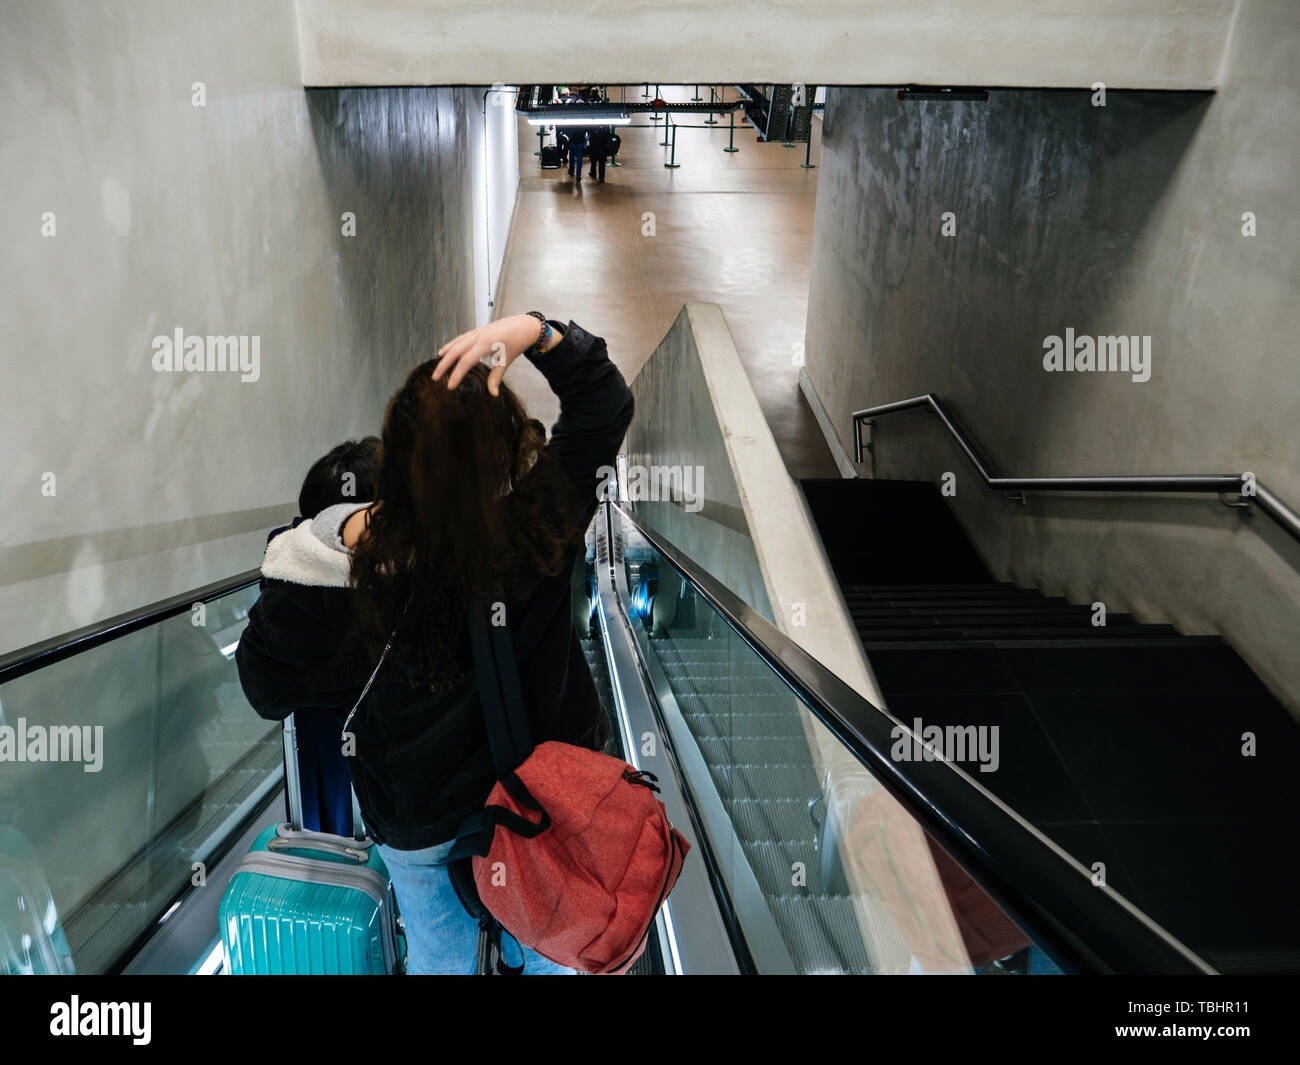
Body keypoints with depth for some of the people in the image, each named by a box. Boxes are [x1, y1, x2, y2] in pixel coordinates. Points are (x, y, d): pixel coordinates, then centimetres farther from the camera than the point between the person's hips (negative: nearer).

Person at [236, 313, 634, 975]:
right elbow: (606, 402, -15)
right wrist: (538, 332, -24)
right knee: (547, 954, 29)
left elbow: (266, 688, -12)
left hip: (419, 830, 0)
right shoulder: (538, 531, -28)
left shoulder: (334, 576, -29)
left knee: (439, 958, 30)